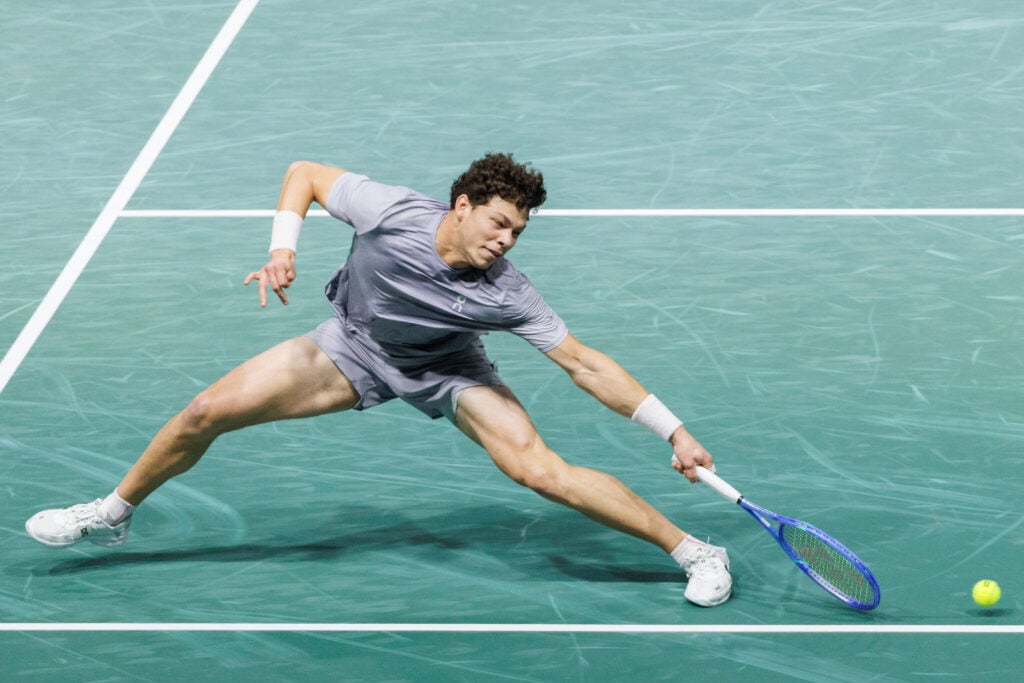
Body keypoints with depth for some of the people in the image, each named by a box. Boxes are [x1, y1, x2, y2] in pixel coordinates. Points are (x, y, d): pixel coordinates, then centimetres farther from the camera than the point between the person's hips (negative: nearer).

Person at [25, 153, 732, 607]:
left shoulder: (506, 293, -30)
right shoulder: (391, 210, -31)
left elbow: (585, 363, -25)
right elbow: (304, 173, -14)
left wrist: (675, 431, -28)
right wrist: (283, 250, -28)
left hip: (447, 371, -2)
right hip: (355, 346, 2)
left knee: (542, 469, -23)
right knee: (208, 412, -6)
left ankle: (694, 552, -10)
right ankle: (113, 514, 21)